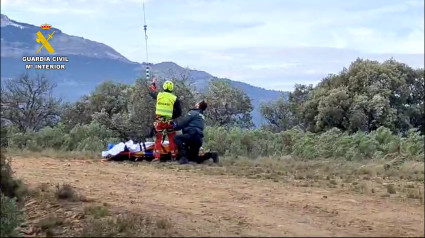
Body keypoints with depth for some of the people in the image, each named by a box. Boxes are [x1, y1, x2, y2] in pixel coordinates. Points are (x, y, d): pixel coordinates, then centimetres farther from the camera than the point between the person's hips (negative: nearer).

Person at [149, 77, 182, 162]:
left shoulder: (159, 95, 1)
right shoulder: (175, 98, -3)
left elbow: (151, 92, 25)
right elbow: (179, 112, -2)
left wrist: (153, 83, 40)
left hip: (159, 120, 1)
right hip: (169, 121, -1)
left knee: (158, 139, 7)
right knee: (172, 139, 12)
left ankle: (157, 157, -1)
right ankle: (173, 155, 12)